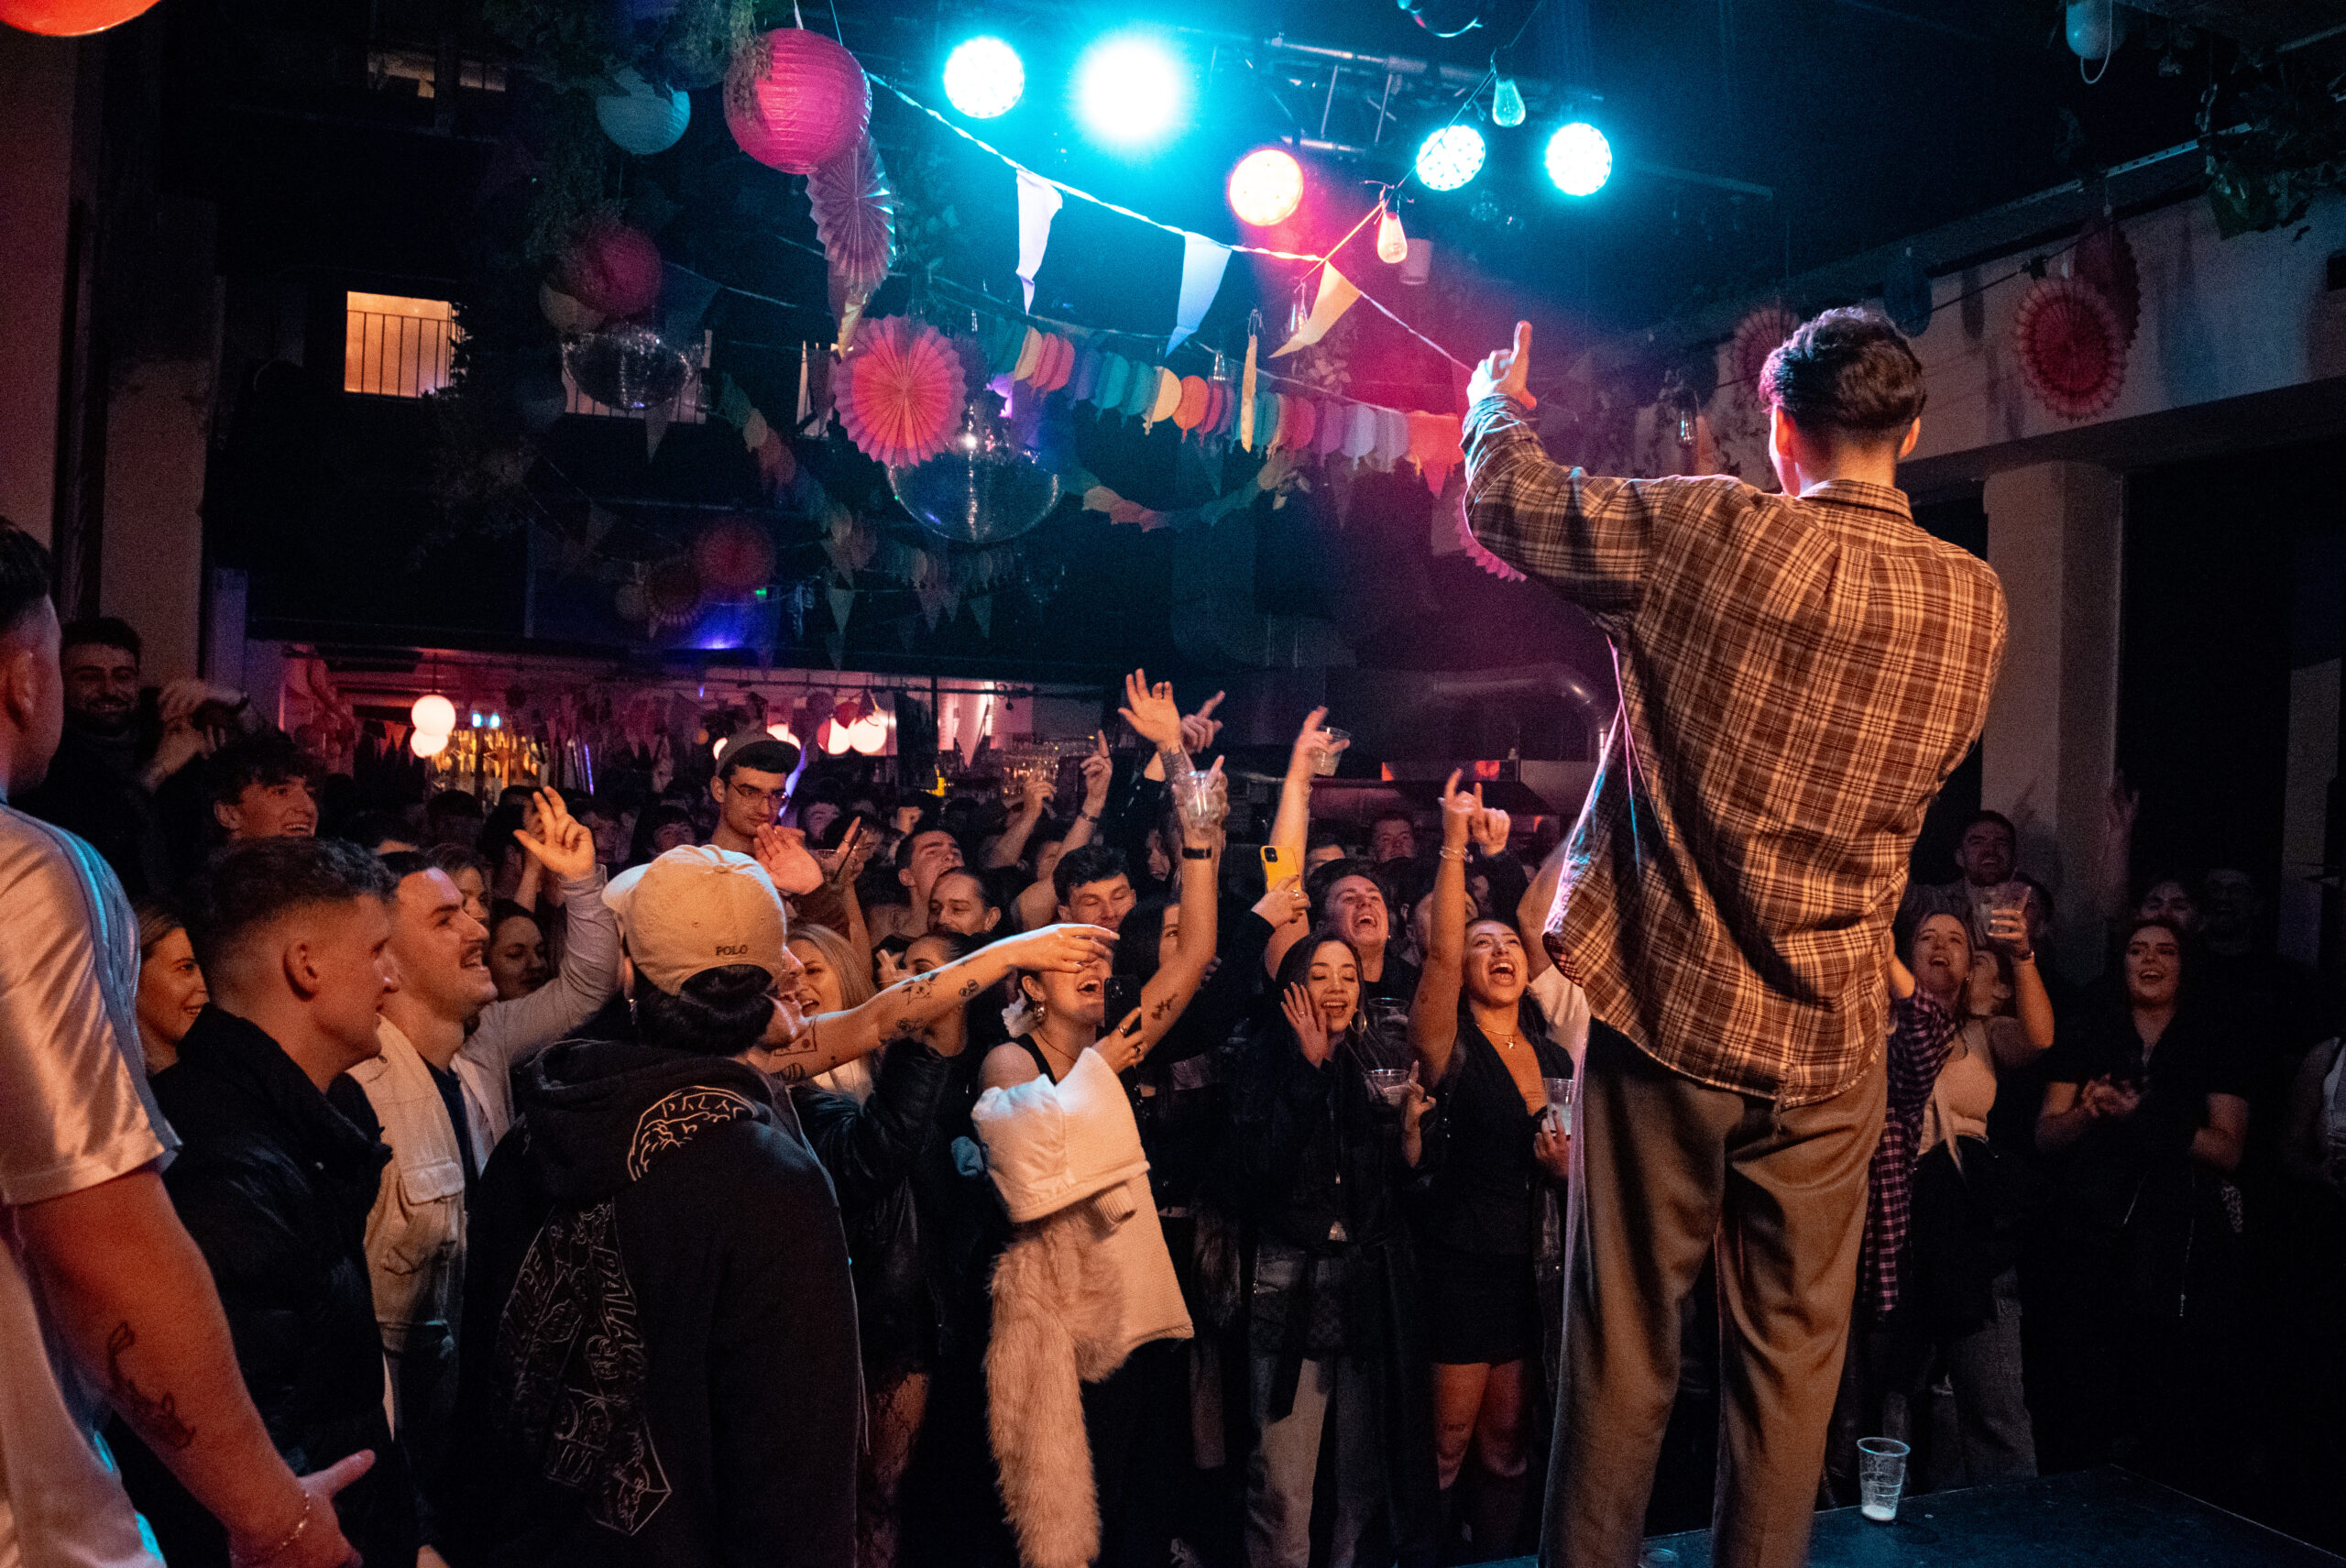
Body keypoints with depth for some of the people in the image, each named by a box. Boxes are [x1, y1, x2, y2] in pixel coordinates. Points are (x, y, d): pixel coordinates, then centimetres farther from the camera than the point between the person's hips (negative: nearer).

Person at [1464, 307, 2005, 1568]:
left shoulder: (1712, 534, -13)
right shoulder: (1976, 602, 0)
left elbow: (1501, 502, -3)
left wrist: (1498, 400, 19)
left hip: (1668, 1010, -3)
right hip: (1830, 1041, 3)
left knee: (1626, 1347, 9)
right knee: (1792, 1355, 14)